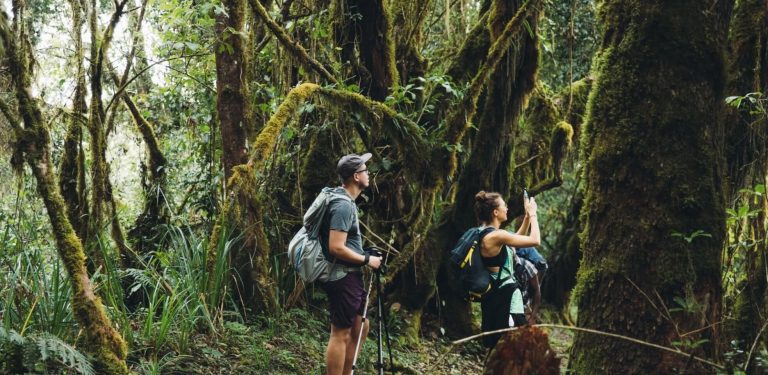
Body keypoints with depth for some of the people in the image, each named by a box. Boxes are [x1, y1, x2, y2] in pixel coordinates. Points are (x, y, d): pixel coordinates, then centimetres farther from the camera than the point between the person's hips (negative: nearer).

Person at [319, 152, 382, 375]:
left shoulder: (345, 201, 12)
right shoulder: (343, 205, -19)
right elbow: (336, 248, -25)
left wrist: (364, 255, 17)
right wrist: (366, 260, -15)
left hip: (350, 276, 10)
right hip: (342, 278, -10)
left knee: (359, 328, 17)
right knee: (341, 333, -4)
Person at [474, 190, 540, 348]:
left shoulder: (484, 234, 10)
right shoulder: (496, 236, -20)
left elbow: (518, 239, 25)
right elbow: (535, 240, -17)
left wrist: (527, 216, 17)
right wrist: (532, 214, -4)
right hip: (505, 298, -10)